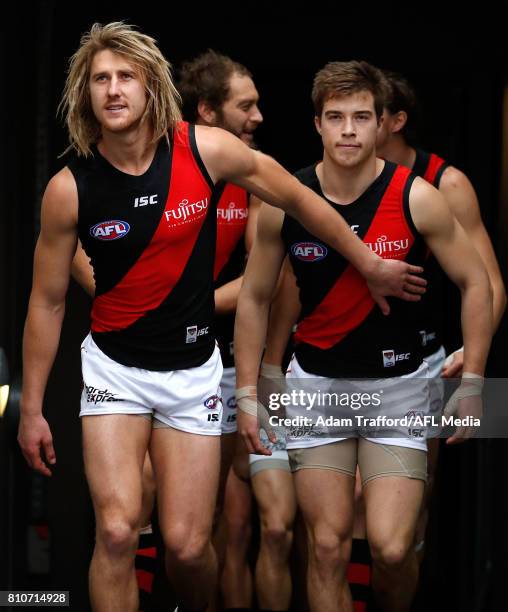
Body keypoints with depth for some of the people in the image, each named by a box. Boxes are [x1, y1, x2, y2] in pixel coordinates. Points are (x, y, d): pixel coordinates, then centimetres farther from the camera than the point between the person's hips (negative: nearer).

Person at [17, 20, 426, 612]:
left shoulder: (207, 151, -12)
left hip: (193, 370, 1)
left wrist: (370, 264, 13)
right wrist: (31, 408, 1)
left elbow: (298, 199, 4)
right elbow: (47, 302, -2)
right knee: (117, 531, -18)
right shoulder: (69, 189, -12)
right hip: (114, 368, -1)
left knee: (187, 545, -2)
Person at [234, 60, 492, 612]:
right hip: (315, 384, 2)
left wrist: (471, 385, -4)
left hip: (397, 385, -1)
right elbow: (254, 298, 5)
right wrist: (247, 394, 2)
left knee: (391, 549, -11)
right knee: (328, 547, -1)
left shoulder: (416, 199, -12)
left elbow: (475, 283, -2)